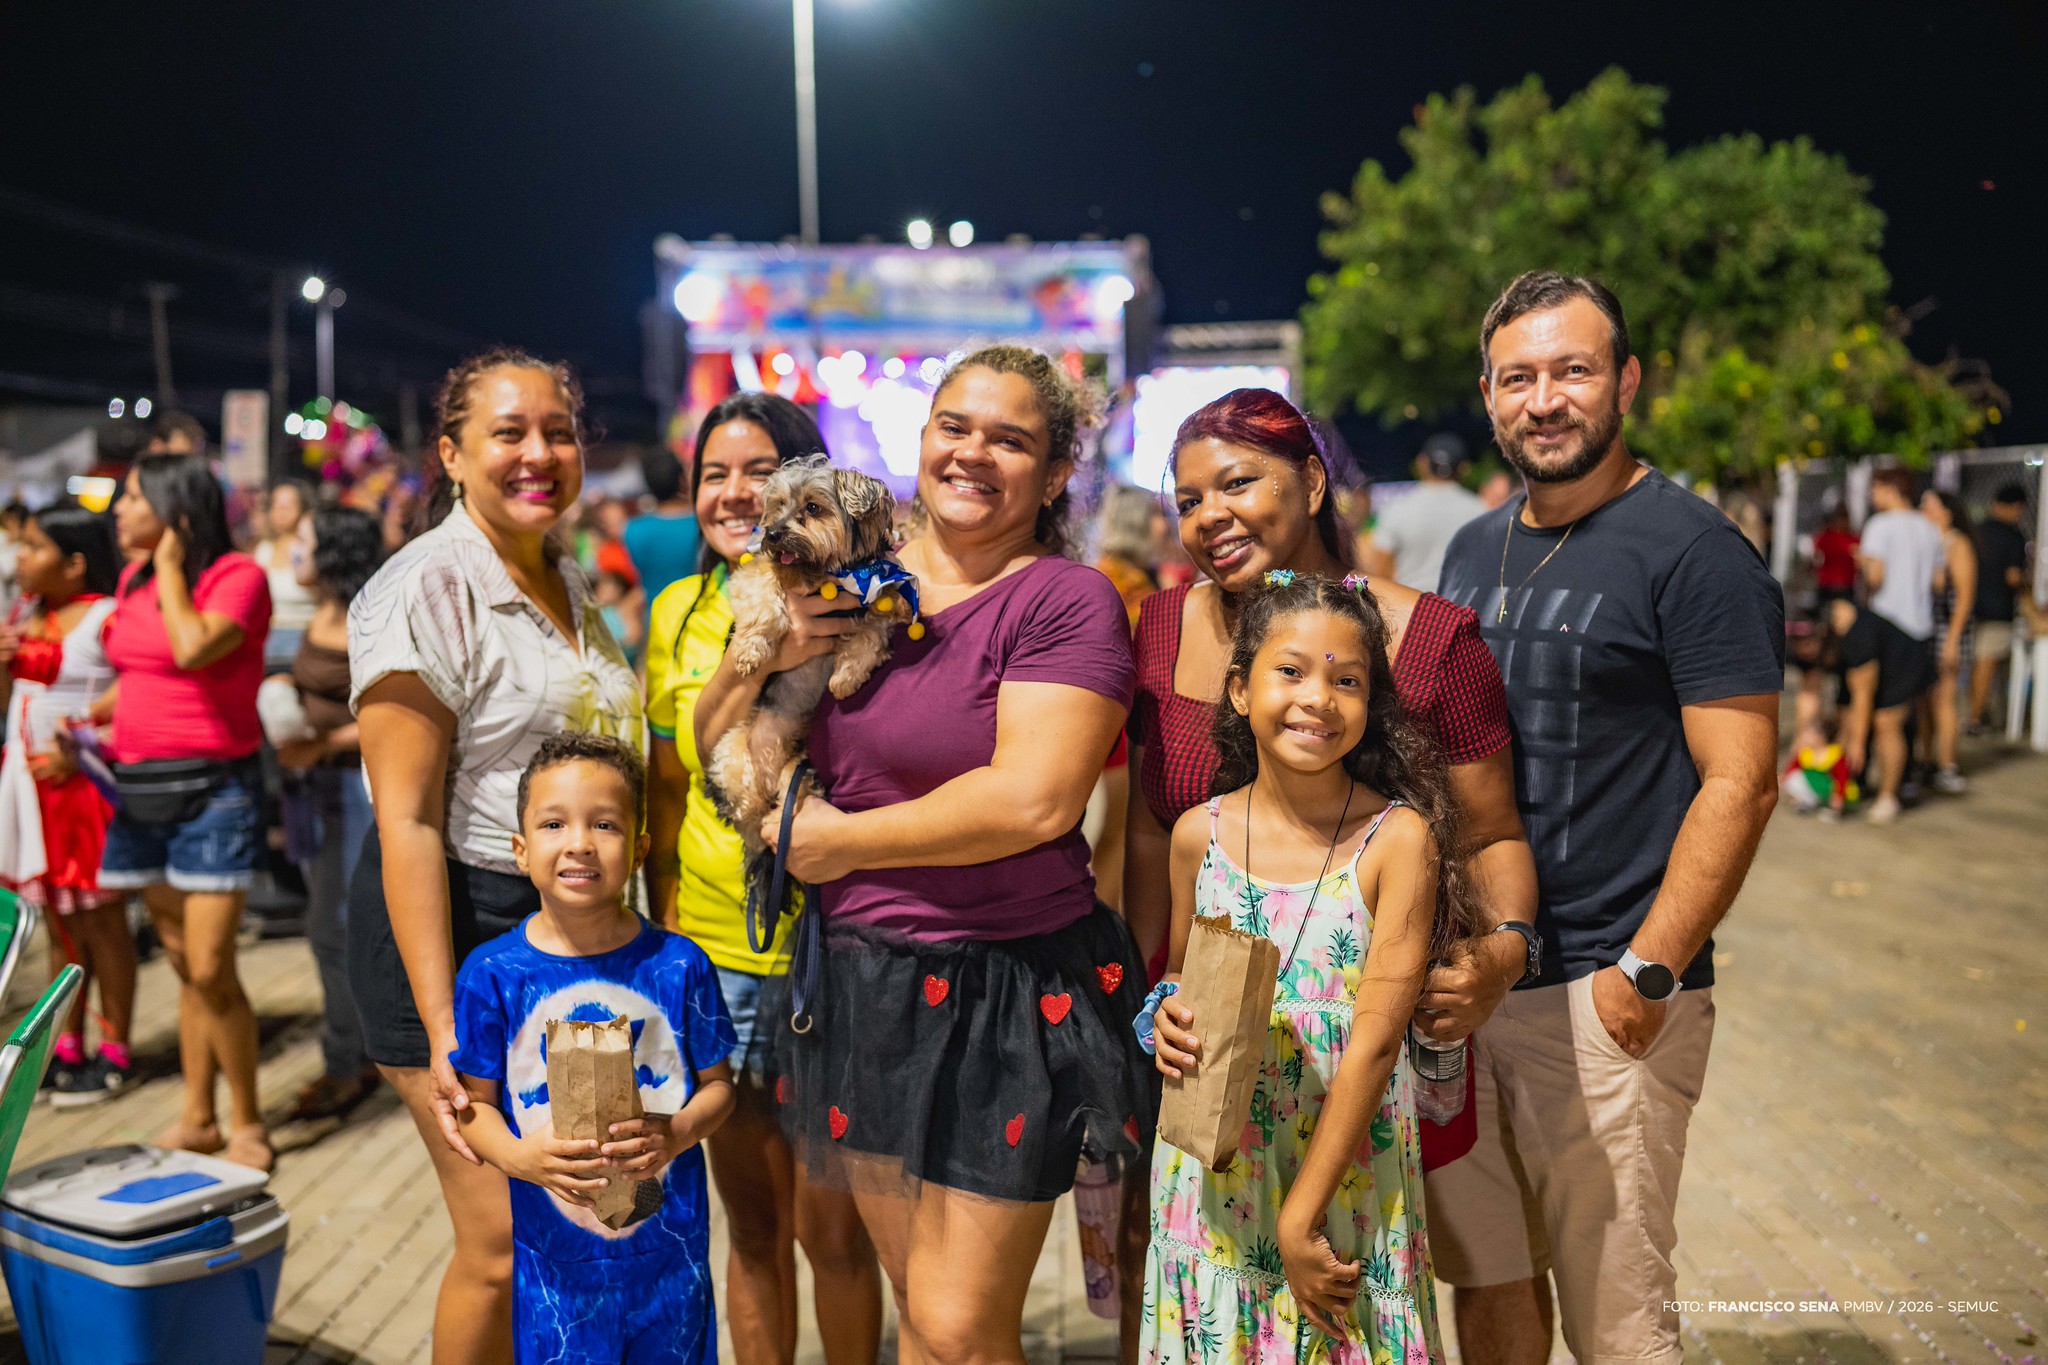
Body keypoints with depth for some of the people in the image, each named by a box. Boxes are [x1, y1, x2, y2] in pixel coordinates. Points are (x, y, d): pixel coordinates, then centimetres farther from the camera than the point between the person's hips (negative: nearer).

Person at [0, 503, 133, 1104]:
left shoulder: (108, 617, -12)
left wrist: (80, 753, -18)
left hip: (86, 783, -7)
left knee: (99, 918, 1)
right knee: (57, 918, 12)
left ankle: (115, 1053, 11)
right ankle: (66, 1047, 20)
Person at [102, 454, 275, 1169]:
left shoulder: (237, 575, -10)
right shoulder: (133, 578, 11)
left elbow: (193, 648, -27)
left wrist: (170, 564, -14)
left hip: (213, 788, -7)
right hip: (141, 788, 7)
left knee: (211, 970, -8)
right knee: (183, 964, 14)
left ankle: (246, 1124, 8)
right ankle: (196, 1118, 23)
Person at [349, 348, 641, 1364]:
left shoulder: (573, 585, 11)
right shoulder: (425, 591, -13)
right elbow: (407, 822, -17)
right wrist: (442, 1034, -21)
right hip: (458, 926, -7)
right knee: (506, 1243, -4)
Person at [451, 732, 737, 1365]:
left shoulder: (677, 964, -7)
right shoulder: (492, 974, -8)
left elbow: (717, 1083, 1)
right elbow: (477, 1101, -1)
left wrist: (677, 1134, -18)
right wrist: (518, 1156, -19)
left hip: (669, 1244, 1)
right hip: (553, 1254, -1)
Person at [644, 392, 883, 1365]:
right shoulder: (680, 611, 5)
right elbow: (669, 784, 12)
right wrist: (666, 925, 8)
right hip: (713, 954, 4)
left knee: (832, 1228, 6)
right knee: (750, 1222, 17)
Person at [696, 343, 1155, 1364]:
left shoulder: (1066, 601, -10)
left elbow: (1035, 801, -23)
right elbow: (716, 751, 12)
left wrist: (838, 840, -12)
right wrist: (766, 657, -9)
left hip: (1008, 994, -5)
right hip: (862, 984, 6)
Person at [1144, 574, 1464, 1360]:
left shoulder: (1397, 839, -11)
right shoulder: (1200, 835, -1)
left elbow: (1376, 1037, -14)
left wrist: (1301, 1214, -15)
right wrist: (1168, 1021, -9)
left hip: (1350, 1183, -3)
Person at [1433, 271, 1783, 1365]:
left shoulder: (1693, 552, -8)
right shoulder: (1473, 550, 13)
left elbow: (1739, 784, -13)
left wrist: (1647, 973, -18)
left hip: (1604, 994, -6)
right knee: (1485, 1277, 15)